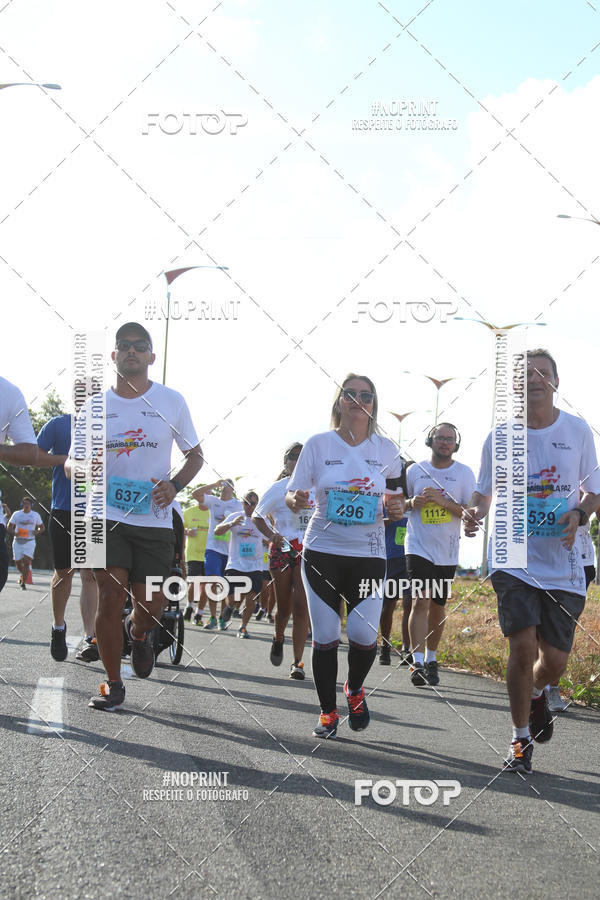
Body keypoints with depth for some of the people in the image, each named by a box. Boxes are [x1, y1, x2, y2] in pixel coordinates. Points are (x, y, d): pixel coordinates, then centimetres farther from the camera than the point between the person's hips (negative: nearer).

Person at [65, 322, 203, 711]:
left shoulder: (171, 401, 3)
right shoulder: (95, 404, 5)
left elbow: (195, 454, 11)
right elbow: (72, 461, 10)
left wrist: (175, 484, -9)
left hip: (155, 520, 0)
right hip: (108, 516, 0)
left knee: (151, 606, -1)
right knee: (111, 595, -10)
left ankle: (138, 632, 38)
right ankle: (113, 685, 5)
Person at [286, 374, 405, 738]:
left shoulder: (386, 449, 6)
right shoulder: (319, 444, 2)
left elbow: (395, 500, 15)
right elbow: (293, 495, 5)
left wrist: (398, 508, -8)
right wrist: (296, 500, -18)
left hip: (368, 554, 0)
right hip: (322, 551, 0)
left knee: (364, 634, -12)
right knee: (325, 636, -1)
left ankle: (355, 690, 20)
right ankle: (328, 712, 15)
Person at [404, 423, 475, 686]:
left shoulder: (464, 473, 2)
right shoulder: (415, 471, 5)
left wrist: (442, 500, -17)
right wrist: (412, 503, -7)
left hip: (447, 552, 1)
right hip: (418, 547, -1)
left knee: (438, 607, 10)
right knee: (421, 601, -15)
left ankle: (431, 659, 26)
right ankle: (417, 663, -19)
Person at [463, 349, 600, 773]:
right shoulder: (499, 438, 1)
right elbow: (485, 491, 12)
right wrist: (474, 513, -11)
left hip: (563, 562, 1)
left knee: (554, 660, 3)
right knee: (523, 646, -15)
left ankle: (537, 694, 42)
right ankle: (521, 740, 4)